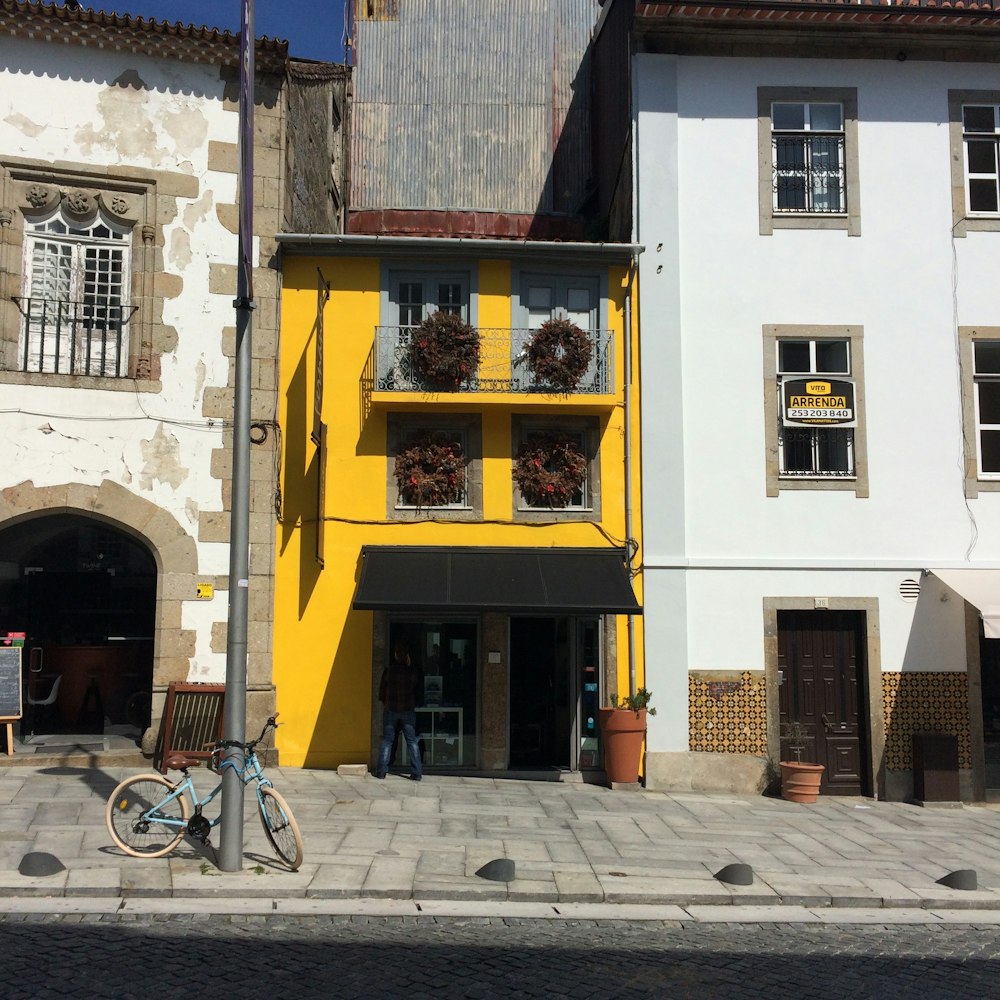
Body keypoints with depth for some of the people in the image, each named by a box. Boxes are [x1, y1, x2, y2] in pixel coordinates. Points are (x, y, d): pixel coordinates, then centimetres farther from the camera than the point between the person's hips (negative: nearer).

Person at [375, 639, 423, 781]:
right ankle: (416, 773, 1)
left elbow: (382, 692, 1)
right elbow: (420, 692, 3)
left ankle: (381, 771, 6)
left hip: (390, 710, 0)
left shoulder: (389, 670, -6)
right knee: (412, 741, 5)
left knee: (387, 740, 8)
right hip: (408, 710, 1)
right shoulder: (415, 670, -4)